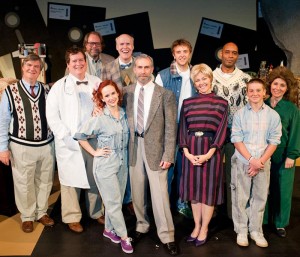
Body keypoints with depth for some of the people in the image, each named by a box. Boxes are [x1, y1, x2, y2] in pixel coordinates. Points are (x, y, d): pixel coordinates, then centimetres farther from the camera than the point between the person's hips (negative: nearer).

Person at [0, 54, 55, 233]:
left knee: (45, 182, 16)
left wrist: (57, 141, 4)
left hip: (47, 145, 3)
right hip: (22, 146, -2)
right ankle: (27, 216, 31)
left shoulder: (47, 90, 2)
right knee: (24, 184, 11)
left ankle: (42, 212, 37)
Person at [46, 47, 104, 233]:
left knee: (95, 179, 13)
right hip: (69, 143, -2)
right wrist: (66, 136, -12)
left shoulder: (97, 83, 7)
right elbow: (52, 115, -3)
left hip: (94, 140, 2)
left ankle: (96, 212, 32)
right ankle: (72, 217, 23)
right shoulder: (59, 86, 2)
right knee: (71, 180, 6)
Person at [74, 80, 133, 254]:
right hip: (106, 164, -5)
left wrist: (126, 158, 8)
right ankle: (123, 236, 18)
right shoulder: (99, 117, -13)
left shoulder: (124, 114, 1)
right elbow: (80, 136, -7)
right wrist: (94, 152, -8)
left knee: (115, 200, 16)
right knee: (114, 202, 3)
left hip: (123, 163, 5)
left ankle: (109, 229, 35)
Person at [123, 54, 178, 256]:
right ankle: (142, 226, 33)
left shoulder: (165, 95, -5)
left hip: (155, 148, -3)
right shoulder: (127, 92, 5)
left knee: (159, 194, 0)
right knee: (137, 192, 13)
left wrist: (168, 155, -11)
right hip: (134, 147, 3)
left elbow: (171, 128, -6)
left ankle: (167, 236, 14)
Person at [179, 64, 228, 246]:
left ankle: (204, 228, 21)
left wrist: (208, 154, -14)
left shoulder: (222, 103, 2)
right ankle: (197, 226, 26)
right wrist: (187, 152, -9)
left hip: (212, 149, -2)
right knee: (193, 188, 10)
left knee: (209, 189, 5)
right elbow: (182, 129, 5)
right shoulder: (187, 102, 8)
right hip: (191, 150, 2)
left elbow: (222, 130, -4)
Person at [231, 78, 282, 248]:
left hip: (263, 163, 1)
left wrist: (260, 161, -9)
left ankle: (256, 230, 23)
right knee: (240, 197, 4)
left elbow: (274, 141, 0)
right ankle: (241, 231, 18)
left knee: (260, 197, 8)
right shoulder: (239, 114, 0)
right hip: (242, 162, -1)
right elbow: (237, 140, -3)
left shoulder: (273, 115, 2)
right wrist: (251, 160, -13)